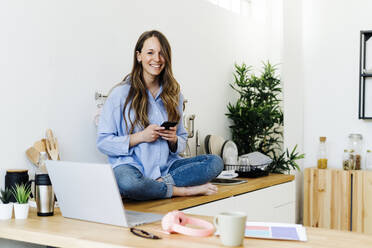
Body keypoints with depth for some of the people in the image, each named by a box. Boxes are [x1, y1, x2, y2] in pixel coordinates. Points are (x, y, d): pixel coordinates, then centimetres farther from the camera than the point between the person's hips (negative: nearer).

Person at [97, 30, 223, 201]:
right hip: (132, 166, -4)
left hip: (166, 166, 5)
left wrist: (174, 140, -5)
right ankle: (185, 190, -19)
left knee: (215, 162, -16)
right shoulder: (121, 94, -2)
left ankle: (161, 183, -24)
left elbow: (182, 140, 19)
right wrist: (140, 137, -15)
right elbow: (103, 142, -5)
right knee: (127, 182, -40)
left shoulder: (173, 94, 13)